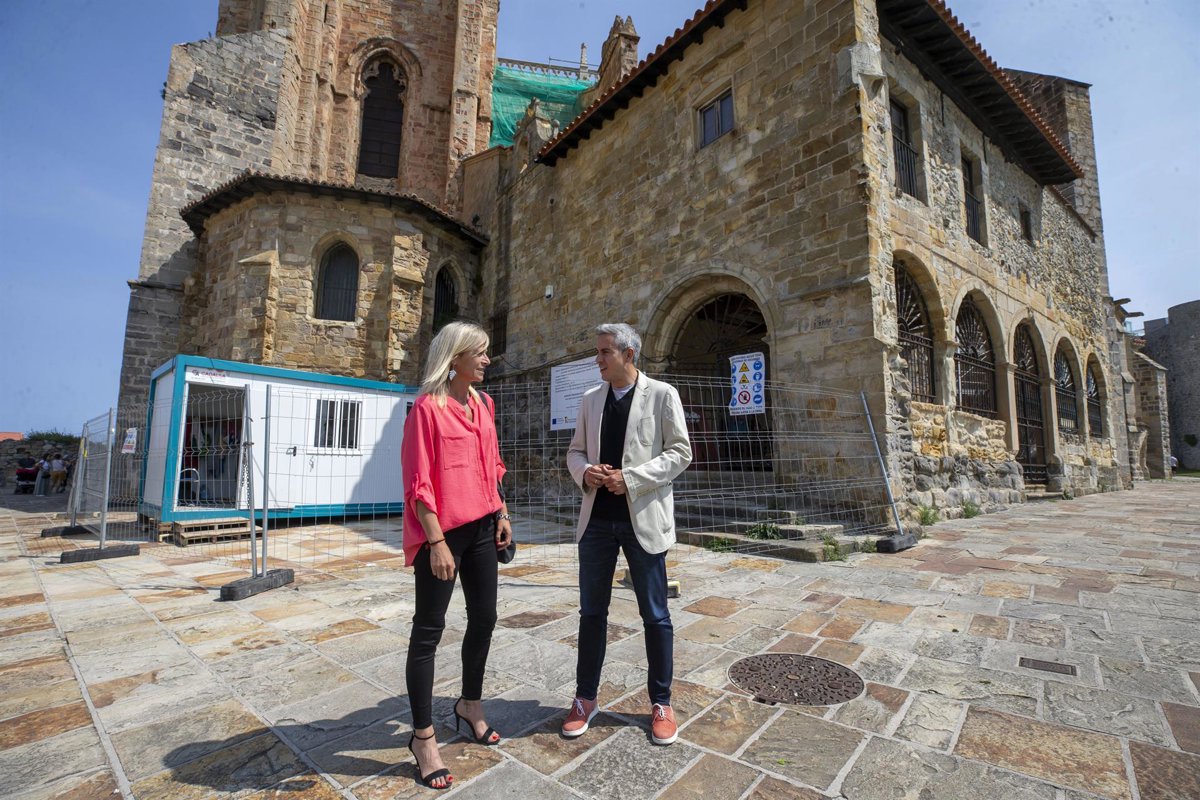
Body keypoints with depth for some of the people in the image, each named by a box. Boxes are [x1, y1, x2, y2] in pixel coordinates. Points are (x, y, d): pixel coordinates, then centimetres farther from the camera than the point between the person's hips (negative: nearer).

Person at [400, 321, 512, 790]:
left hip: (481, 527, 8)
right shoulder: (428, 407, -12)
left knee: (484, 618, 17)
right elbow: (418, 482, -15)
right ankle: (423, 737, 22)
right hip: (442, 532, -7)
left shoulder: (483, 404, 10)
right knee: (429, 630, 6)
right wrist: (436, 541, -17)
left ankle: (470, 705, 39)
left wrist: (501, 512, 12)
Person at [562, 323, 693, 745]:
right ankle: (586, 698, 32)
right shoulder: (590, 399, 10)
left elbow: (680, 452, -7)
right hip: (597, 518, 4)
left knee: (655, 615, 10)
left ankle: (661, 703, 29)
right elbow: (575, 451, 13)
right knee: (591, 611, 14)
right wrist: (585, 472, -10)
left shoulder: (662, 394, -4)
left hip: (643, 519, -4)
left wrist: (631, 478, -17)